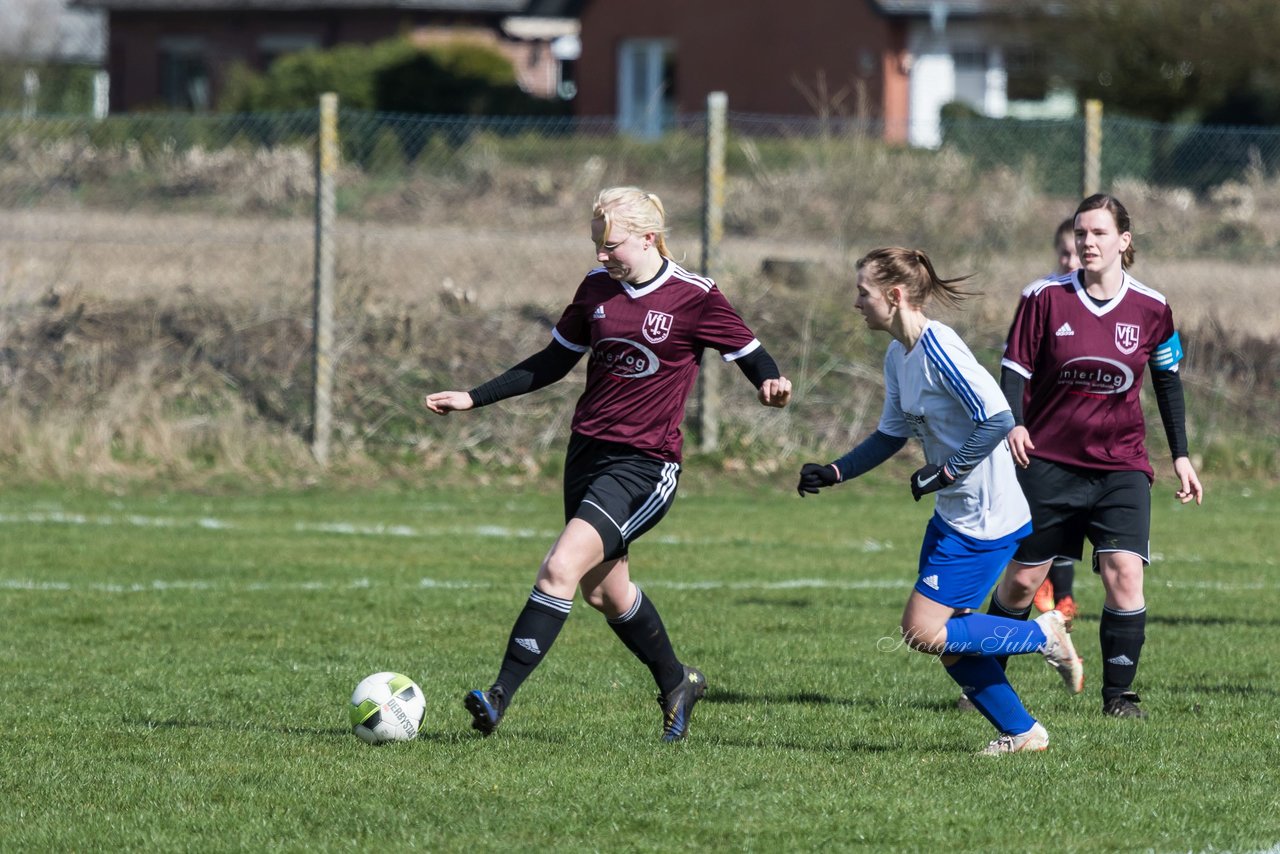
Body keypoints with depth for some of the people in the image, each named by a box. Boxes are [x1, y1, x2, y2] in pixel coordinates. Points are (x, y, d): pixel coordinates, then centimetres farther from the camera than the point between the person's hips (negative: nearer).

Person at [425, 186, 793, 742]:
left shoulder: (694, 298, -10)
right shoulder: (598, 288, 6)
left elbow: (752, 356, -2)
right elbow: (554, 362, 16)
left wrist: (771, 384, -26)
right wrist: (473, 399, 12)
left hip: (645, 466, -7)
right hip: (588, 450, 7)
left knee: (561, 568, -21)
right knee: (604, 591, 15)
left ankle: (500, 699, -22)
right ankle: (677, 684, 39)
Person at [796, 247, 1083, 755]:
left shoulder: (939, 350, -21)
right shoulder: (898, 357, 9)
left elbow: (998, 419, -25)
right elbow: (891, 435, 20)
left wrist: (945, 473, -20)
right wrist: (832, 474, 12)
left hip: (986, 521, -10)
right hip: (953, 516, 10)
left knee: (922, 632, -9)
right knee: (949, 640, 9)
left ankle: (1042, 635, 4)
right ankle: (1021, 732, 19)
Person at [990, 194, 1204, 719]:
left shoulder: (1150, 309, -1)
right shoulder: (1045, 297, -5)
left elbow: (1168, 380, 12)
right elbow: (1015, 367, -4)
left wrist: (1180, 456, 11)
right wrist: (1015, 423, -23)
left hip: (1121, 467, 0)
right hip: (1049, 462, 0)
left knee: (1124, 573, -16)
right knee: (1022, 579, 5)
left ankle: (1119, 694, -5)